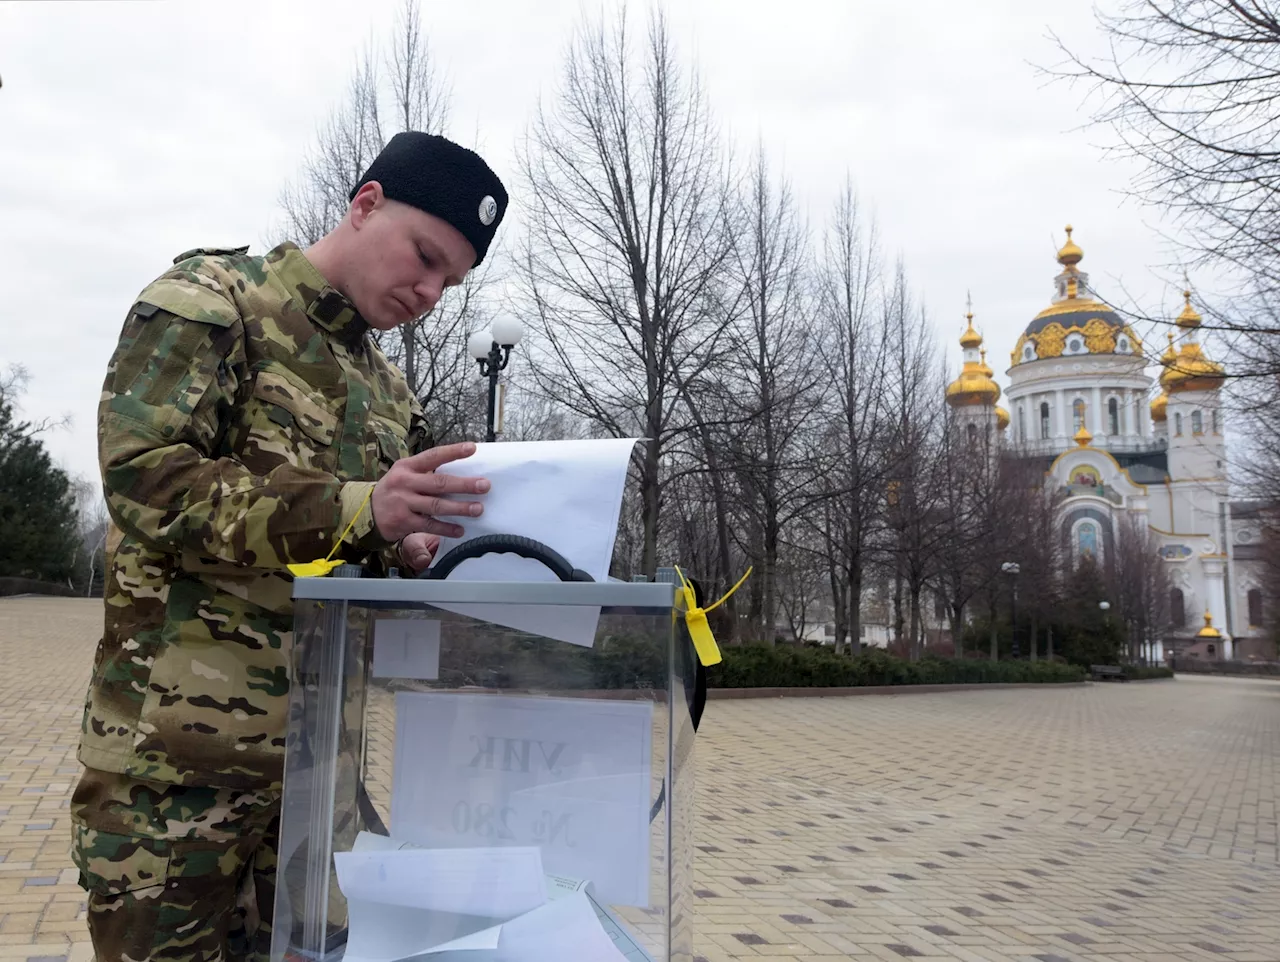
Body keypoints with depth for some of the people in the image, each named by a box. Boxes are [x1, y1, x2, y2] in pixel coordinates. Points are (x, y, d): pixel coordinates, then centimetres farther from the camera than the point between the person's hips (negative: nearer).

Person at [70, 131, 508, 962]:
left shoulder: (387, 389, 15)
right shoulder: (206, 301, -4)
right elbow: (144, 473, -18)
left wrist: (412, 548, -7)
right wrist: (357, 506, -27)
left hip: (316, 746, 7)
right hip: (179, 745, -6)